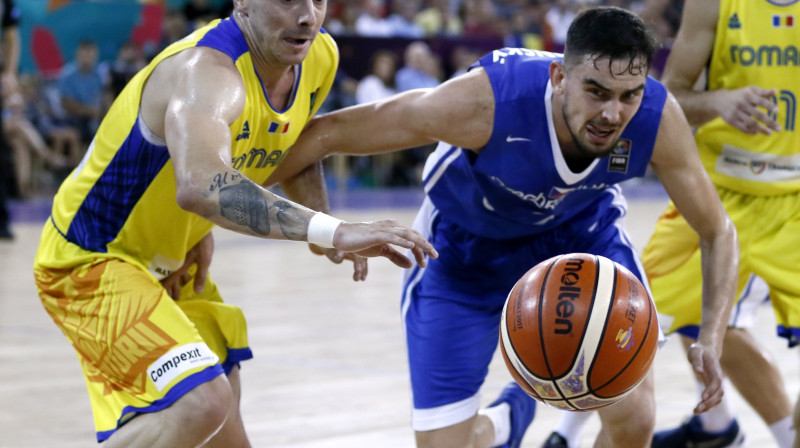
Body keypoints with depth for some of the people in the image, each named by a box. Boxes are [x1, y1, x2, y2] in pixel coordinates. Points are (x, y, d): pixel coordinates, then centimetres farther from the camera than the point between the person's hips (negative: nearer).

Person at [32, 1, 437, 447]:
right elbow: (199, 186, -54)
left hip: (174, 267, 9)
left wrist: (330, 235, 2)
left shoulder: (320, 58, -6)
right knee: (203, 403, -28)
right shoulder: (206, 73, -32)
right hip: (91, 261, -9)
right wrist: (331, 230, -58)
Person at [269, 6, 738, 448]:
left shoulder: (658, 118, -30)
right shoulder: (486, 101, -39)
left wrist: (711, 339, -30)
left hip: (583, 229, 2)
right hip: (468, 245, -2)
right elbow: (329, 132, -28)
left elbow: (717, 231, -14)